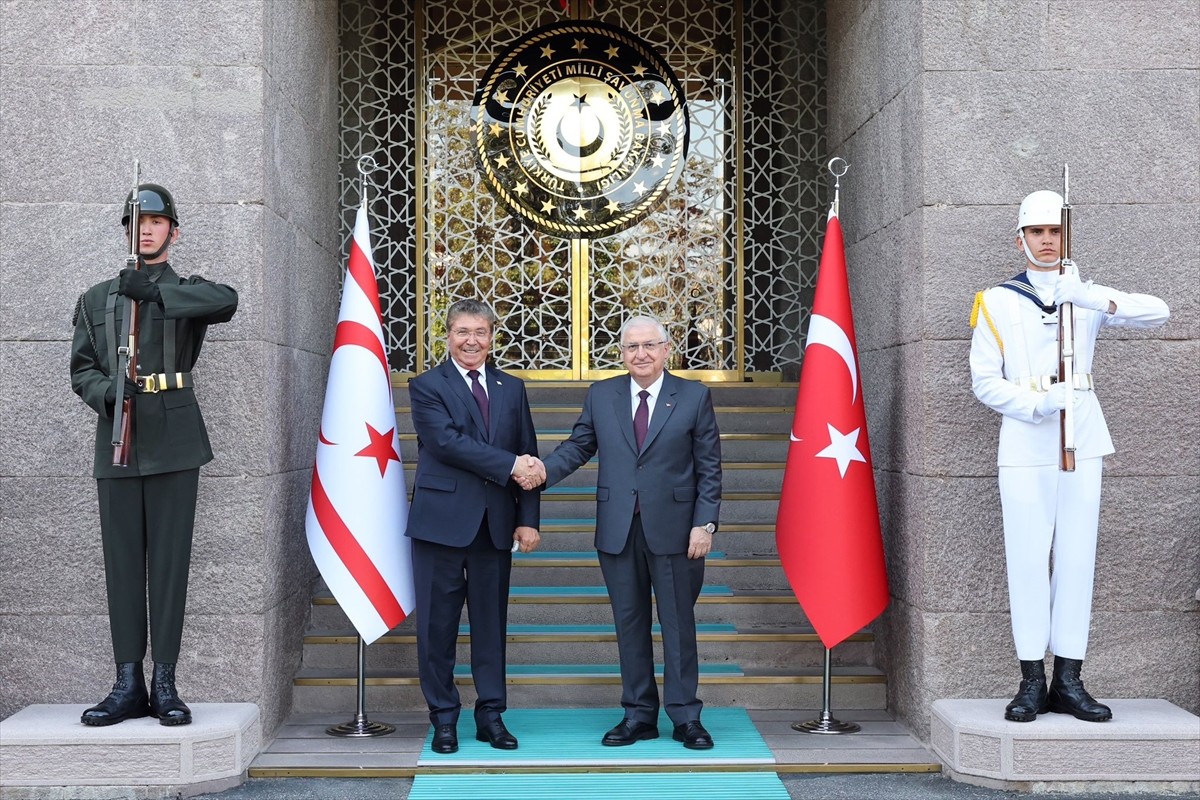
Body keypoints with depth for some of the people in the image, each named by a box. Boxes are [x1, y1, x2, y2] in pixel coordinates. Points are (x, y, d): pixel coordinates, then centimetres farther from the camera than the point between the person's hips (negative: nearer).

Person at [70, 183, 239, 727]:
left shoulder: (188, 292, 10)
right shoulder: (96, 299, 18)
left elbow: (227, 301, -14)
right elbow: (81, 370, 11)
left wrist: (157, 291, -20)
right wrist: (109, 392, -11)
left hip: (174, 443, -2)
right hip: (117, 443, 2)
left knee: (170, 561, -2)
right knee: (122, 563, 2)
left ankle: (165, 684, 3)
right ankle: (128, 685, 8)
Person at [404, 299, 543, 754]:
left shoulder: (512, 389, 13)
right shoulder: (426, 387, 1)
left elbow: (528, 458, 10)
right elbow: (446, 442, -15)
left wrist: (528, 520, 1)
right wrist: (509, 465, -19)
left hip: (496, 524, 3)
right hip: (442, 521, -3)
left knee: (491, 623, 9)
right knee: (437, 626, 3)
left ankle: (491, 716, 18)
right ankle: (444, 718, 14)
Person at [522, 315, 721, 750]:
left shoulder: (694, 396, 1)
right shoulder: (601, 396, 8)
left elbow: (709, 467, 0)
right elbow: (578, 445, 10)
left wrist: (705, 523, -7)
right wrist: (543, 471, -10)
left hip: (674, 529, -2)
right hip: (618, 530, 3)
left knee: (678, 623, 4)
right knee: (629, 623, 9)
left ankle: (686, 717, 15)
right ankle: (639, 714, 20)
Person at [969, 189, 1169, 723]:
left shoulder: (1086, 296, 13)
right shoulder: (997, 302, 7)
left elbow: (1157, 313, -2)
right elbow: (984, 382, 1)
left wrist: (1095, 299, -20)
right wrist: (1035, 404, -16)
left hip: (1082, 445, 2)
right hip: (1025, 449, -2)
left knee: (1077, 559, 2)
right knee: (1027, 561, -4)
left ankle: (1068, 681, 8)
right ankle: (1032, 683, 2)